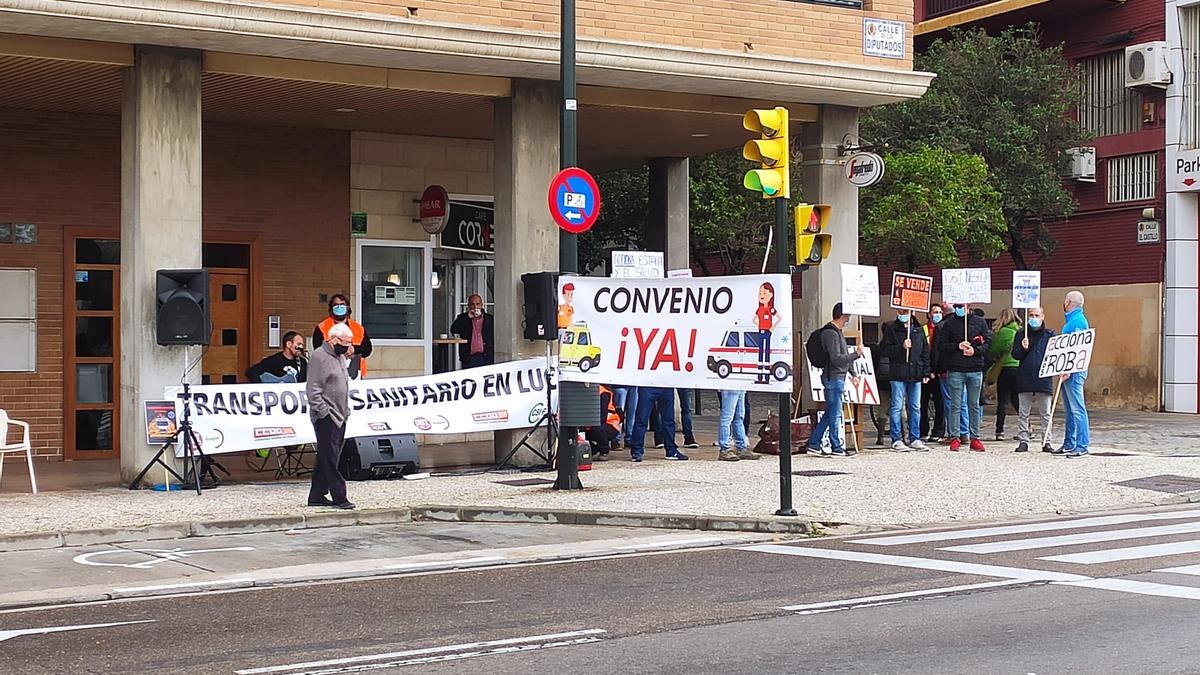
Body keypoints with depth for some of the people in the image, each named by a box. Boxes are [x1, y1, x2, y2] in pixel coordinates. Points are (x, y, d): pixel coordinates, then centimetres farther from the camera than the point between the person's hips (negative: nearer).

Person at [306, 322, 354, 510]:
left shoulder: (340, 357, 19)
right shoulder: (319, 356, -10)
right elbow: (313, 388, -15)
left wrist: (346, 409, 19)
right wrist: (323, 411, -19)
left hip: (340, 416, 9)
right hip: (326, 417, -9)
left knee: (326, 458, 10)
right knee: (330, 458, -8)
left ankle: (317, 496, 15)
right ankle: (339, 497, -9)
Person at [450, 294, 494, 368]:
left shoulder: (490, 319, 12)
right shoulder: (463, 318, 9)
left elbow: (495, 339, 12)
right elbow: (453, 330, -7)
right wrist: (468, 317, -10)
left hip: (486, 358, 1)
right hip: (469, 358, -1)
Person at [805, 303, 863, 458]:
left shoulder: (837, 332, 17)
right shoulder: (831, 333, -16)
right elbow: (836, 359, -22)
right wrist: (856, 354, -18)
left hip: (838, 377, 10)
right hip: (833, 377, -10)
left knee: (830, 413, 12)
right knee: (835, 414, -3)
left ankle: (814, 445, 15)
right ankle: (836, 448, 3)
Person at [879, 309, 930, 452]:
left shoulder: (918, 330, 13)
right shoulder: (891, 329, 2)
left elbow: (925, 352, 15)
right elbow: (884, 351, -5)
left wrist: (926, 372, 8)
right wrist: (901, 347, -16)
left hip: (916, 375, 4)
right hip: (898, 375, -4)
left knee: (915, 407, 7)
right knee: (897, 407, -3)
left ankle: (915, 439, 13)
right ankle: (896, 440, 1)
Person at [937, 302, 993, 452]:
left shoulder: (979, 322, 7)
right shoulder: (949, 324, 5)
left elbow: (988, 342, 6)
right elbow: (941, 345, 2)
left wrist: (976, 350, -11)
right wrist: (957, 346, -13)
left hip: (975, 370, 1)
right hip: (955, 371, -1)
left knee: (974, 405, 7)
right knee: (956, 405, 0)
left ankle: (974, 437, 12)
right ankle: (955, 438, 4)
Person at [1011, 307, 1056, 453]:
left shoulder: (1050, 335, 6)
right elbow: (1014, 354, 5)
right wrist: (1023, 349, -13)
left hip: (1044, 380, -1)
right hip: (1024, 380, 1)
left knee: (1045, 414, 4)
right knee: (1023, 413, 4)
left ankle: (1046, 442, 9)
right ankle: (1023, 441, 9)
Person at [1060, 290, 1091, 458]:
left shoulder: (1078, 321, -12)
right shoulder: (1071, 320, 19)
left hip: (1074, 370, -11)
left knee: (1077, 409, -11)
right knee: (1070, 409, 13)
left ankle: (1082, 447, -11)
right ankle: (1069, 445, 19)